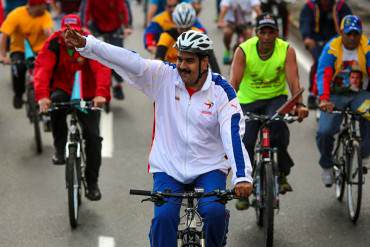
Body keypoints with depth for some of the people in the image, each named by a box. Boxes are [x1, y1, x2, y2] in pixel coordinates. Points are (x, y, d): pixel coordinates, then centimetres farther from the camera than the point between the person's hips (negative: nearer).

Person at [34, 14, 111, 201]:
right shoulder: (53, 44, -14)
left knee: (93, 136, -10)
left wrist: (101, 94, -48)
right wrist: (42, 95, -45)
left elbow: (102, 69, -29)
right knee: (56, 100, -35)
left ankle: (92, 183, 7)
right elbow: (42, 69, -26)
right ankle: (60, 148, -19)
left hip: (88, 97, 0)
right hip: (63, 91, 0)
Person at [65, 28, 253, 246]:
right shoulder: (164, 76, -7)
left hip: (209, 168, -1)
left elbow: (234, 134, -20)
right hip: (168, 167, 1)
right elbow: (128, 61, -18)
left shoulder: (222, 91, -10)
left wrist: (242, 177, -32)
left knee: (214, 211, -25)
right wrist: (86, 44, -29)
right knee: (164, 217, -21)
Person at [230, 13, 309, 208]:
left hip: (276, 98, -1)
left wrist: (299, 105, -39)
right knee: (245, 143, -10)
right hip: (248, 100, 1)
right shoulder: (243, 50, -15)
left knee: (277, 124, -33)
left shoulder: (287, 51, -14)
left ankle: (282, 174, -18)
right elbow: (234, 81, -22)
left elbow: (293, 80, -22)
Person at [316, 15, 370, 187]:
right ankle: (327, 166, 11)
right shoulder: (332, 48, -13)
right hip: (336, 96, -1)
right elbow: (323, 75, -22)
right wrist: (324, 99, -39)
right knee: (324, 132, -18)